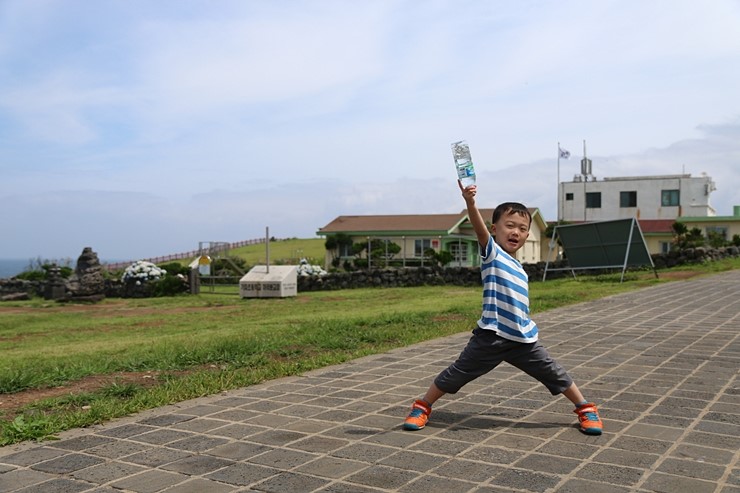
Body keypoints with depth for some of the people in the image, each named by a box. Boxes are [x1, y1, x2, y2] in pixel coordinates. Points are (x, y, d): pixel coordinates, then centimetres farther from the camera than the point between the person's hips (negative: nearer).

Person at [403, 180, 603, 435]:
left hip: (523, 338, 6)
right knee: (456, 374, 1)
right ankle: (422, 407, 19)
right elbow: (480, 228, -26)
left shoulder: (519, 269, 18)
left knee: (555, 374, 11)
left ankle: (586, 408, 30)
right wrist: (470, 202, -42)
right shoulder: (492, 253, -4)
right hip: (491, 336, -6)